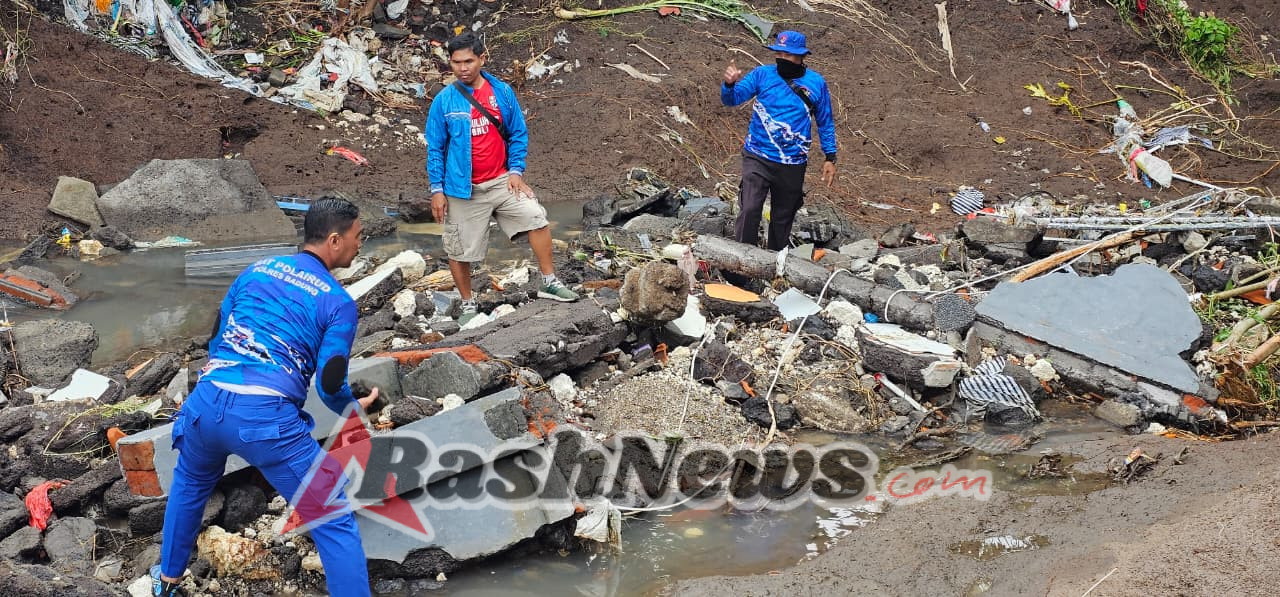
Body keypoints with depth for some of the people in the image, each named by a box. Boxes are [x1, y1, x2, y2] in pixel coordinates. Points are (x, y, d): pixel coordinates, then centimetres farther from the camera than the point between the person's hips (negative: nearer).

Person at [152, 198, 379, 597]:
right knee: (336, 523, 5)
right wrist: (355, 408, 21)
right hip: (268, 417, -6)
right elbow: (329, 385, 0)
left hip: (208, 402, 6)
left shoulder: (257, 270, 17)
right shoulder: (339, 302, 3)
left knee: (190, 484, 37)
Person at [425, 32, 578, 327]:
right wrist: (437, 190, -4)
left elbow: (518, 134, 8)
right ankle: (468, 305, 24)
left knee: (536, 218, -14)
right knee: (459, 251, 4)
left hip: (501, 181, 2)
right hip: (463, 189, -2)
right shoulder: (444, 100, -7)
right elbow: (434, 147, -1)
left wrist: (516, 172, -2)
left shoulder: (502, 92, -2)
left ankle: (549, 282, 0)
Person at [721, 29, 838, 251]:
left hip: (793, 165, 1)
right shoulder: (762, 74, -1)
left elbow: (825, 123, 9)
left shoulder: (816, 83, 1)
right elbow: (731, 99, -6)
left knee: (782, 219, 13)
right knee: (749, 210, -17)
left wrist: (830, 158, 5)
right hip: (758, 158, -1)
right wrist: (729, 84, -29)